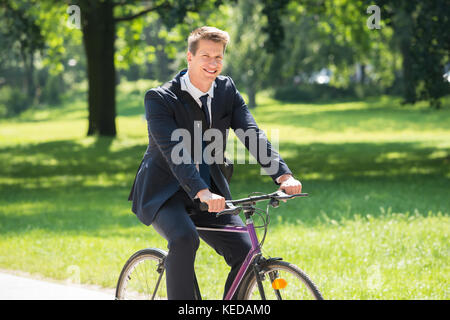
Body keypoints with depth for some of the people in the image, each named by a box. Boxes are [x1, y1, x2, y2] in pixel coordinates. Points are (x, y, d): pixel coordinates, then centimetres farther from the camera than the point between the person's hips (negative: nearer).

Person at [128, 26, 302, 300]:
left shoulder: (227, 90, 1)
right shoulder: (160, 99, -15)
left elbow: (253, 134, -10)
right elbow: (174, 152, -29)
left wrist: (283, 175, -27)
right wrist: (202, 193, -44)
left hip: (211, 193, 5)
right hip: (164, 193, -5)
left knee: (246, 254, -11)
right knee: (184, 239, -34)